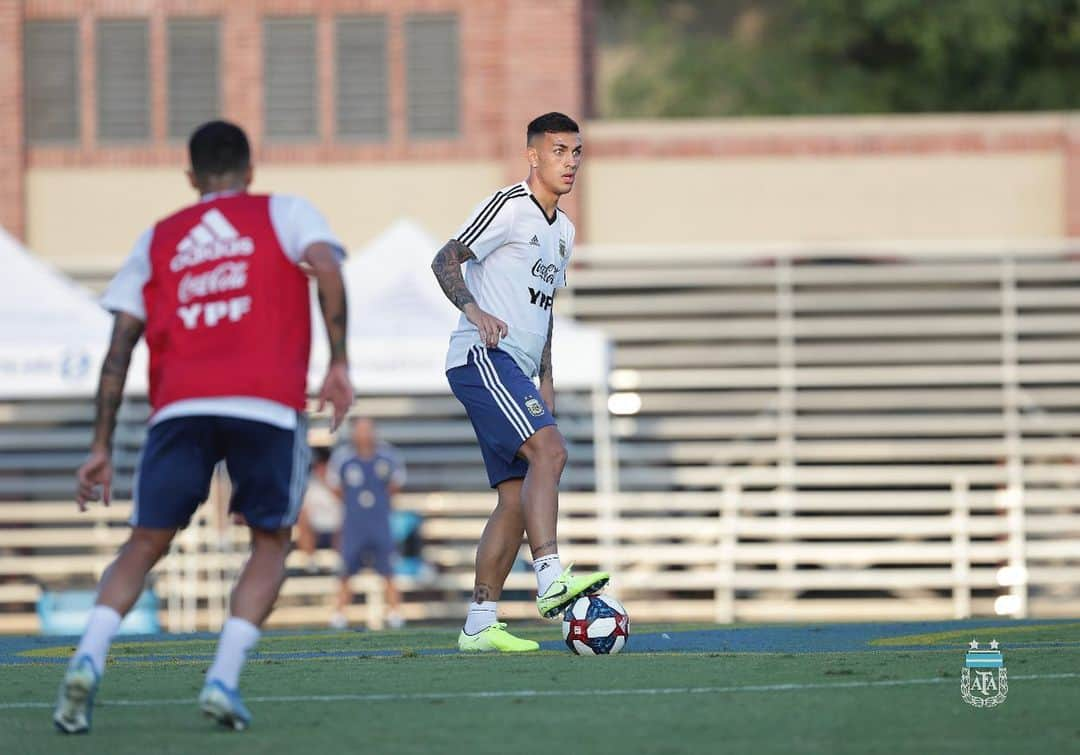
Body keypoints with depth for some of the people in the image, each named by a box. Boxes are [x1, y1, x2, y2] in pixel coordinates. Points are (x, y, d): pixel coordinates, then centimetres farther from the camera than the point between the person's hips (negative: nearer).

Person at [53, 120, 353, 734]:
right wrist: (339, 362, -2)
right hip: (269, 405, -2)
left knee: (146, 544, 10)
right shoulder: (284, 212, 17)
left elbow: (120, 348, 16)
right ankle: (224, 678, -5)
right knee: (271, 544, 13)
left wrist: (102, 446, 16)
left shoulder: (156, 240, 23)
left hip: (180, 406, 2)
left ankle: (89, 659, -14)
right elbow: (326, 265, -5)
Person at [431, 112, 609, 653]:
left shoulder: (563, 230, 21)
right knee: (548, 450, -27)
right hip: (482, 355, -9)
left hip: (516, 370, 9)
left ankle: (479, 624, 3)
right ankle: (551, 579, -36)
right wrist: (474, 309, -28)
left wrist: (545, 380, 23)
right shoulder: (508, 206, -6)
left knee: (516, 498, 3)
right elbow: (445, 260, -12)